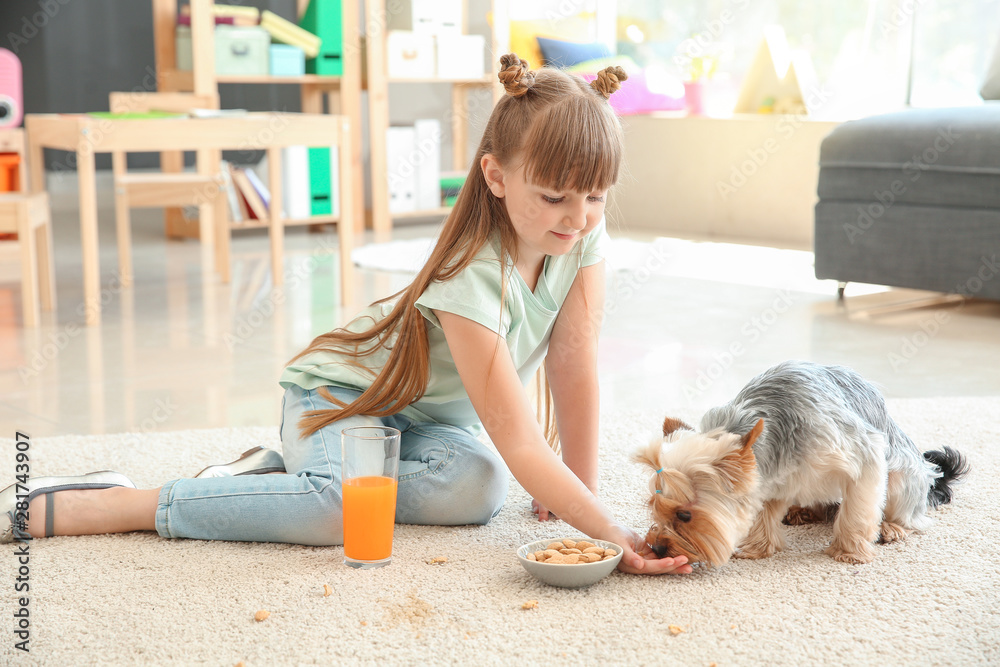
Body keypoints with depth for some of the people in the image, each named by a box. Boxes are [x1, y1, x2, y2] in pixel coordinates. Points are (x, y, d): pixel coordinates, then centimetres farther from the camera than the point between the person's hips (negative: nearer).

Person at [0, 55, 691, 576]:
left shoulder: (586, 237, -15)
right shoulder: (473, 274, -34)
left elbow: (576, 370, -11)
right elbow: (519, 441, -34)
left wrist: (581, 492, -12)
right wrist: (613, 533, -39)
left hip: (432, 414, 6)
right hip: (342, 388, -6)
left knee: (477, 487, -28)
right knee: (343, 508, -37)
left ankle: (279, 472, -6)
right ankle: (78, 505, -23)